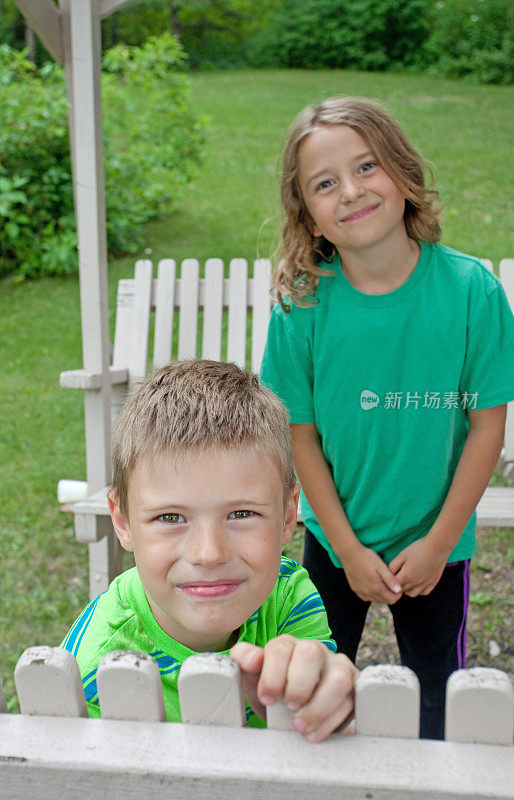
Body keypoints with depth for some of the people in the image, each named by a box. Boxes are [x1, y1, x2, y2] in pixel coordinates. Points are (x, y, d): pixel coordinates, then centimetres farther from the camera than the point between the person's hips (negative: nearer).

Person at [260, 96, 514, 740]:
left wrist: (438, 541, -11)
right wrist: (349, 549, -9)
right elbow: (301, 435, -9)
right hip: (336, 539, 1)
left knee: (435, 698, 17)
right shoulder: (302, 305, -17)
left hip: (437, 540, 0)